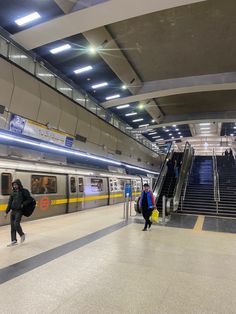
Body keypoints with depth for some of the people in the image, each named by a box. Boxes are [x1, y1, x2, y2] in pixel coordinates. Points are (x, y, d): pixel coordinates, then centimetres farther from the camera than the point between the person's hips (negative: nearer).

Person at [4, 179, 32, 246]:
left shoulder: (24, 191, -4)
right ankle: (14, 241, 15)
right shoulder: (13, 192, 12)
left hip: (19, 211, -6)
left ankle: (22, 235, 14)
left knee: (16, 224, -13)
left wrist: (23, 204, -18)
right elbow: (10, 203, 15)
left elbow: (29, 199, -6)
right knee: (12, 226, 6)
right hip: (13, 211, 6)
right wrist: (6, 212, 13)